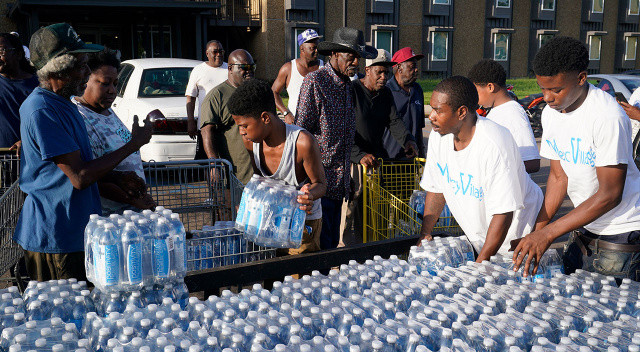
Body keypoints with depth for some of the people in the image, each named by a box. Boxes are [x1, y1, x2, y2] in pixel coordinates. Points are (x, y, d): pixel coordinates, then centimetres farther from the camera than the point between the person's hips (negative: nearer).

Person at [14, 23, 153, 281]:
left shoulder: (63, 103, 13)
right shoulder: (41, 110, -20)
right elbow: (80, 177, -23)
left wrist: (116, 178, 8)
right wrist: (134, 144, -16)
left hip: (75, 229, 9)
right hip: (55, 239, -9)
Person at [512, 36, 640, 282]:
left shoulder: (607, 116, -23)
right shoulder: (550, 113, -1)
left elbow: (610, 195, -24)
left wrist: (547, 234, -25)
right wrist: (537, 232, -4)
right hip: (585, 228, 6)